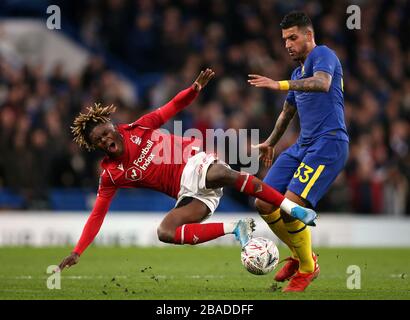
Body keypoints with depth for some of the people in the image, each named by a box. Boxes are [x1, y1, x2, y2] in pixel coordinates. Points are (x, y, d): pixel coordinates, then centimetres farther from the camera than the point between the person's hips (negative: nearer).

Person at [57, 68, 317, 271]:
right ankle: (235, 229, -20)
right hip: (188, 193, 3)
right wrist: (77, 253, -3)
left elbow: (173, 108, 5)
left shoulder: (138, 129, 2)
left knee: (222, 174, -38)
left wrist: (195, 89, -15)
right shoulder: (111, 175, 5)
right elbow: (97, 215, 5)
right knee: (165, 232, -25)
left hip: (196, 164, -3)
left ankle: (293, 209, -35)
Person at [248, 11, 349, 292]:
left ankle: (308, 268, 4)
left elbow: (322, 83, -29)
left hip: (328, 144, -9)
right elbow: (288, 112, 39)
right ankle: (300, 255, 22)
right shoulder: (298, 73, 23)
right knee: (264, 204, 1)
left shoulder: (323, 55, -5)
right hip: (302, 146, 9)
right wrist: (270, 142, 48)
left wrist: (280, 85, -37)